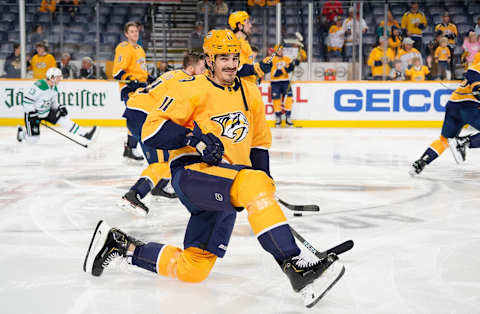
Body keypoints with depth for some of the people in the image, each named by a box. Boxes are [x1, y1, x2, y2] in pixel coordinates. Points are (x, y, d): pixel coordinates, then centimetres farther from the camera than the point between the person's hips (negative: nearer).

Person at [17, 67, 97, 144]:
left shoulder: (54, 88, 3)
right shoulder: (39, 85, -25)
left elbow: (53, 103, 14)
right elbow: (27, 99, -25)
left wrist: (59, 107, -7)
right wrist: (32, 114, -26)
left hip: (46, 112, 7)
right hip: (32, 113, -7)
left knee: (64, 119, -7)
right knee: (32, 139, -9)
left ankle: (85, 134, -9)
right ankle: (21, 133, 24)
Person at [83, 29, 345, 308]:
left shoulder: (250, 93, 15)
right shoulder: (192, 89, -4)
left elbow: (260, 142, 25)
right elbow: (152, 130, -9)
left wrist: (265, 179, 11)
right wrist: (195, 139, -21)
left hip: (226, 188, 7)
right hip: (192, 172, -7)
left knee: (192, 271, 3)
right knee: (252, 183, -37)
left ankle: (120, 244, 20)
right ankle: (295, 266, -40)